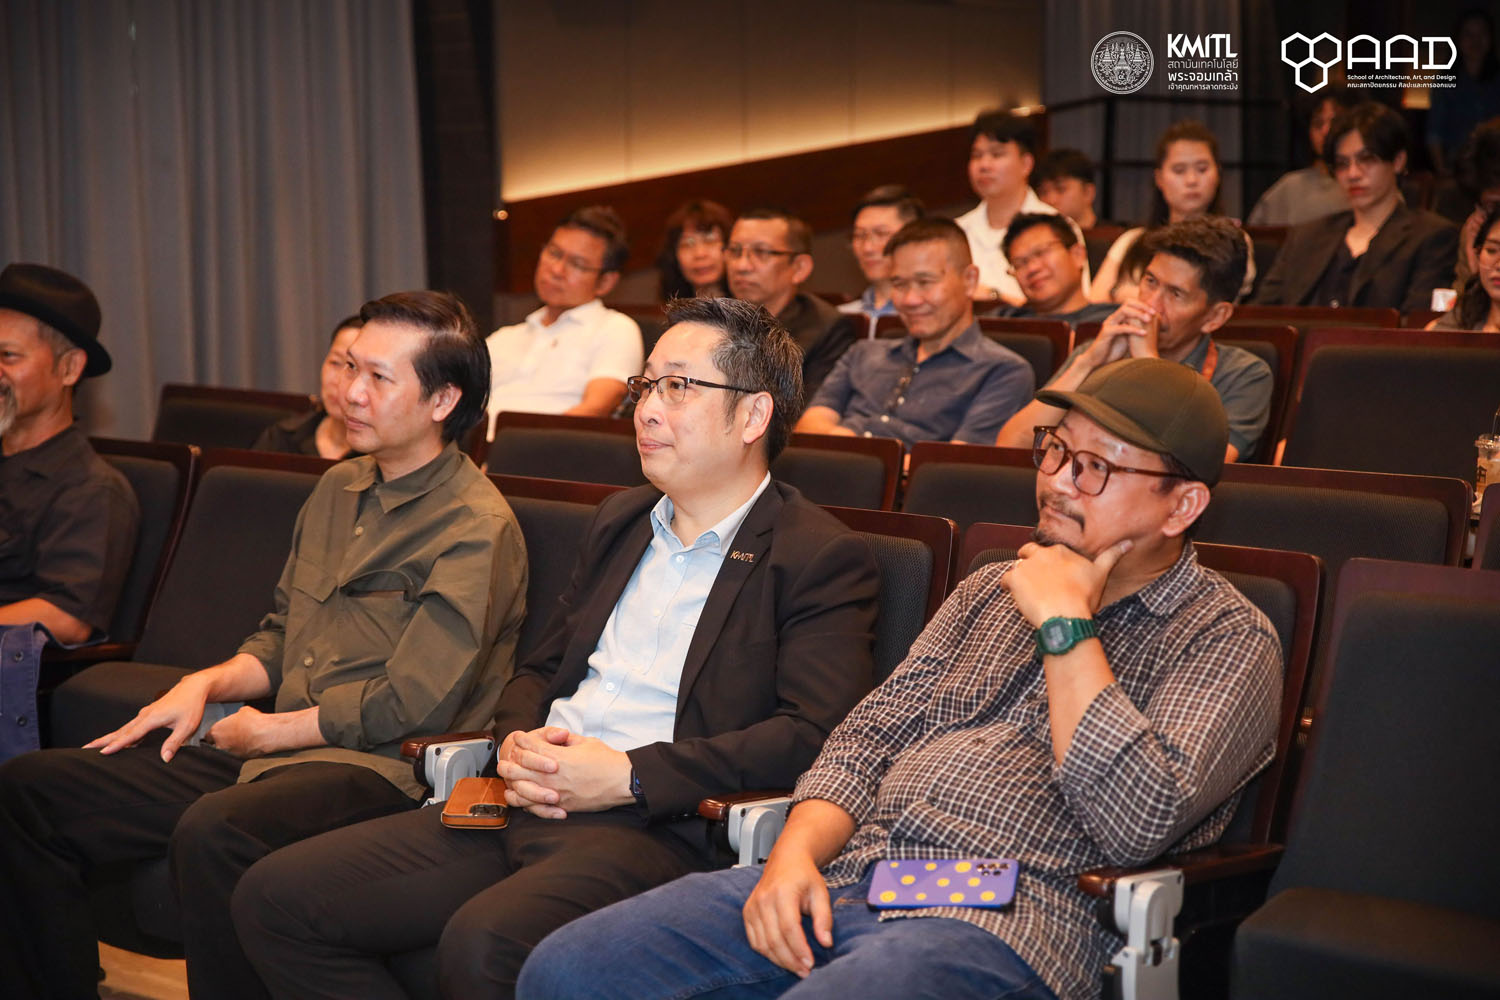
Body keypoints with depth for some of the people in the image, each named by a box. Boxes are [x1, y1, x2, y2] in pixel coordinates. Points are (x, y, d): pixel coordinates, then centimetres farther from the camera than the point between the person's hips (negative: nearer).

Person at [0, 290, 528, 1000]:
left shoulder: (478, 528, -9)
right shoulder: (338, 488, 18)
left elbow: (411, 706, -15)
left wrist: (263, 732, -6)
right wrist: (207, 683, 4)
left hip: (383, 770, -9)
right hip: (271, 752, 9)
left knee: (211, 832, -39)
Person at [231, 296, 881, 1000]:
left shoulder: (824, 559, -1)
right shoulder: (620, 520, 23)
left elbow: (811, 735, -13)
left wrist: (630, 776, -17)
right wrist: (516, 743, 2)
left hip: (656, 827, -7)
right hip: (528, 804, 8)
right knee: (274, 897, -6)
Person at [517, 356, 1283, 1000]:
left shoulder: (1228, 639, 3)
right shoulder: (991, 590, 23)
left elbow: (1139, 823, -13)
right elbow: (869, 736, 17)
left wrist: (1065, 626, -9)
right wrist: (796, 852, -3)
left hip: (1002, 919, -6)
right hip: (843, 878, 6)